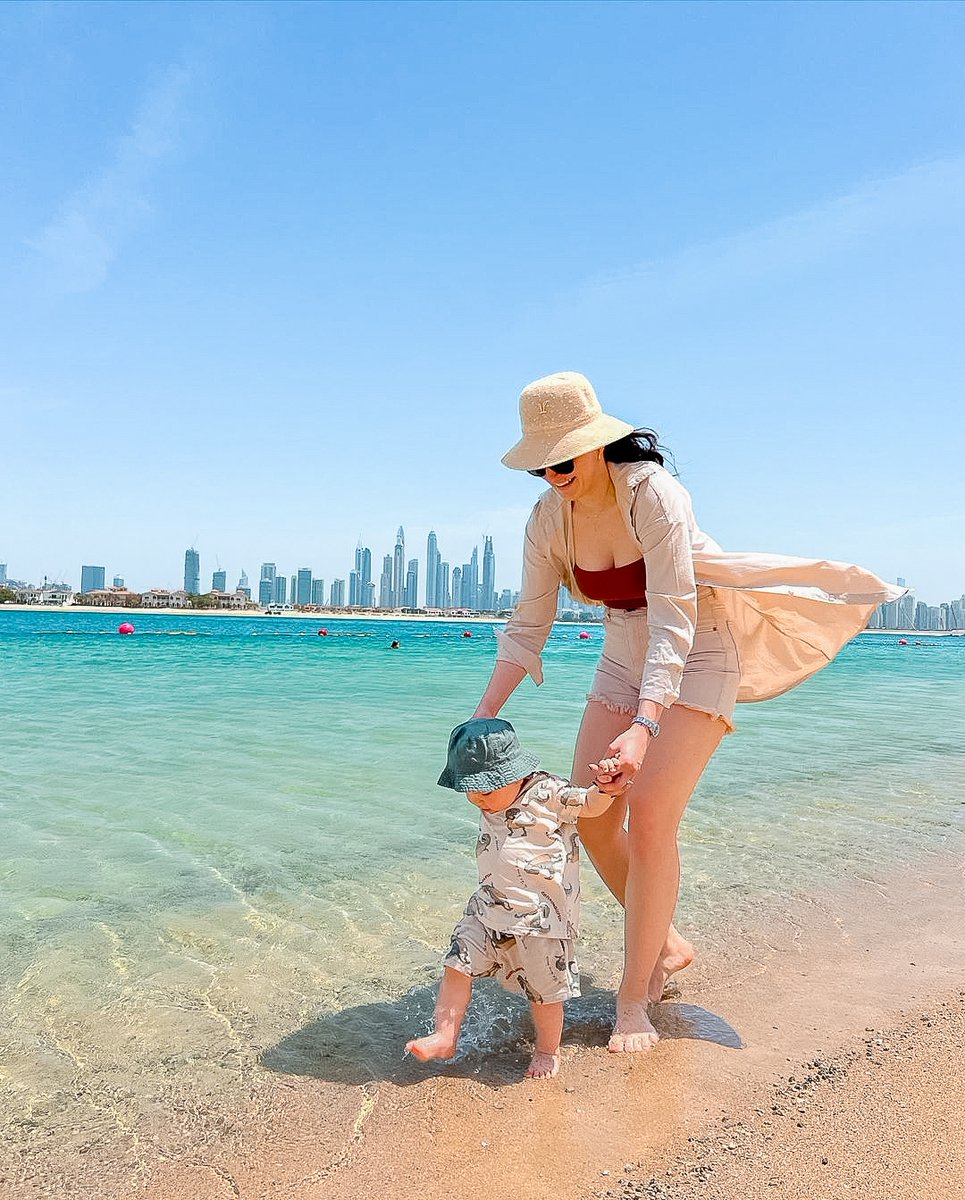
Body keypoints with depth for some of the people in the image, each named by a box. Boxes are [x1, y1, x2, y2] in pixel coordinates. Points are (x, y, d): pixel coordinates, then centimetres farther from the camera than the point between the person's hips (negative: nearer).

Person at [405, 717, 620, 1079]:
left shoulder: (548, 794, -16)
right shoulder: (490, 802, 5)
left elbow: (591, 805, -20)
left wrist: (605, 786, -36)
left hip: (540, 917, -6)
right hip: (488, 909, 6)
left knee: (543, 990, 8)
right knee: (458, 966, 1)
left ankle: (548, 1051, 31)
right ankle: (444, 1037, 14)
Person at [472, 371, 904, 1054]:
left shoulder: (650, 492, -26)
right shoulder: (549, 518, -7)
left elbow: (673, 618, -32)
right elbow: (528, 626, -5)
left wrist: (644, 726, -42)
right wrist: (484, 714, -13)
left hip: (697, 654, -6)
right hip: (626, 658, 6)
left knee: (650, 816, -15)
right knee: (592, 815, 2)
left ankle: (635, 995, 5)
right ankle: (667, 946, 26)